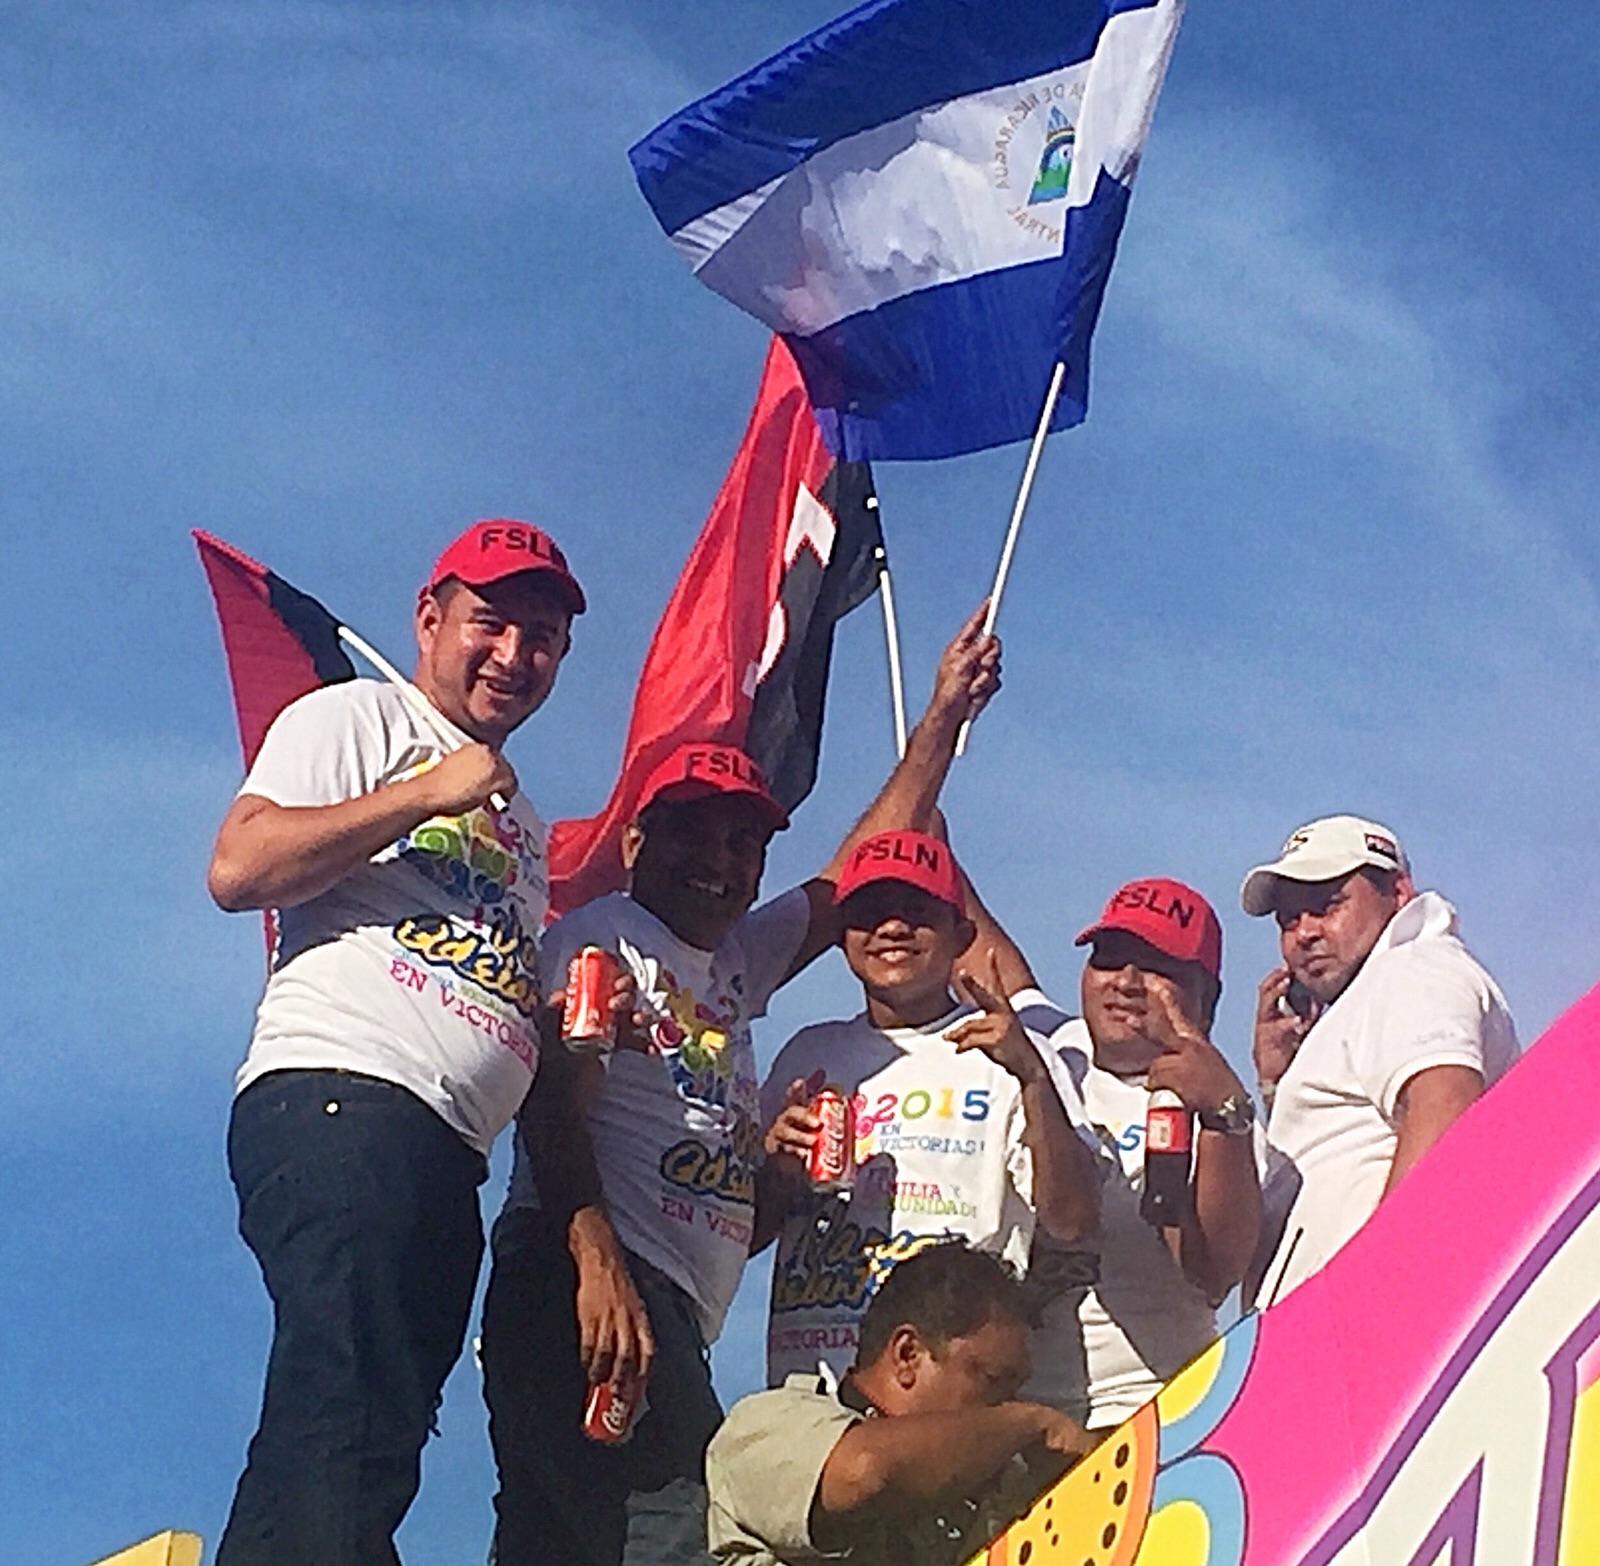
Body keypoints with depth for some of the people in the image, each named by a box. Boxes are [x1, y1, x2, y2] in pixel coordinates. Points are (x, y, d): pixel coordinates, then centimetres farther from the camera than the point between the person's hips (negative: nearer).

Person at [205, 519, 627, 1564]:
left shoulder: (520, 820, 33)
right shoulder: (360, 718, 9)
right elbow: (238, 869, -7)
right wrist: (430, 794, -6)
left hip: (449, 1153, 8)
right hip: (340, 1100, -8)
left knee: (362, 1457, -1)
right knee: (348, 1436, -24)